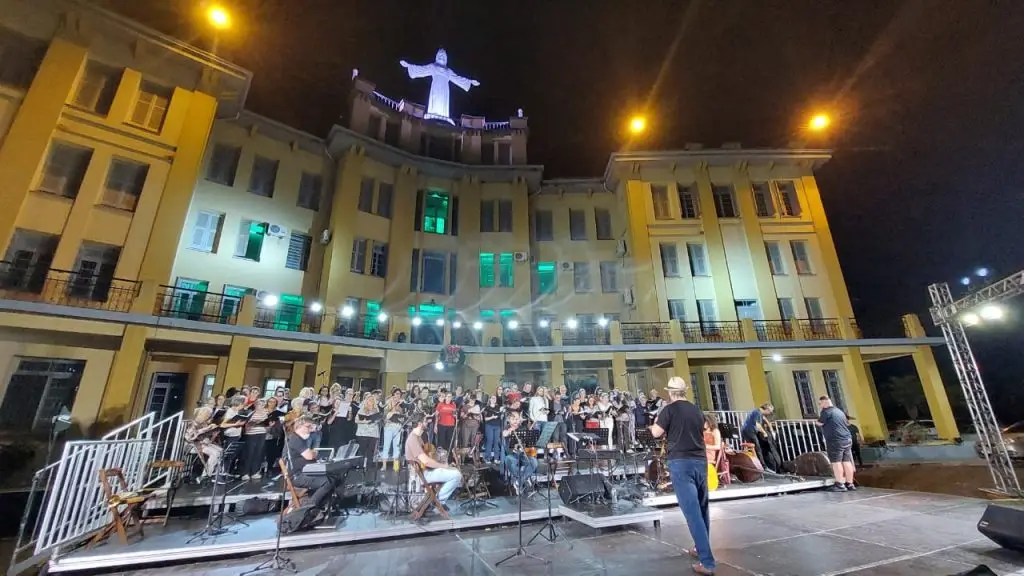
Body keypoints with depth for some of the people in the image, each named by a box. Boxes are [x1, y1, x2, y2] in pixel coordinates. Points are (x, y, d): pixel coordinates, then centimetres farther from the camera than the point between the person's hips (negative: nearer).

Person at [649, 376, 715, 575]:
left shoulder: (669, 409, -7)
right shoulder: (697, 410, 10)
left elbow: (656, 433, -11)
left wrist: (658, 416, 6)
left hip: (680, 462, -6)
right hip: (700, 461, 6)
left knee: (692, 511, -4)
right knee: (702, 508, 19)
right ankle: (700, 548, 35)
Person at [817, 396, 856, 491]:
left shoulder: (826, 411, -8)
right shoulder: (839, 411, 19)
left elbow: (819, 423, -7)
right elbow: (847, 424, 27)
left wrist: (819, 417, 11)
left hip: (835, 441, -9)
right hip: (847, 439, 9)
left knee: (836, 462, -6)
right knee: (847, 462, 9)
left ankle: (840, 484, -6)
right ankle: (850, 484, 14)